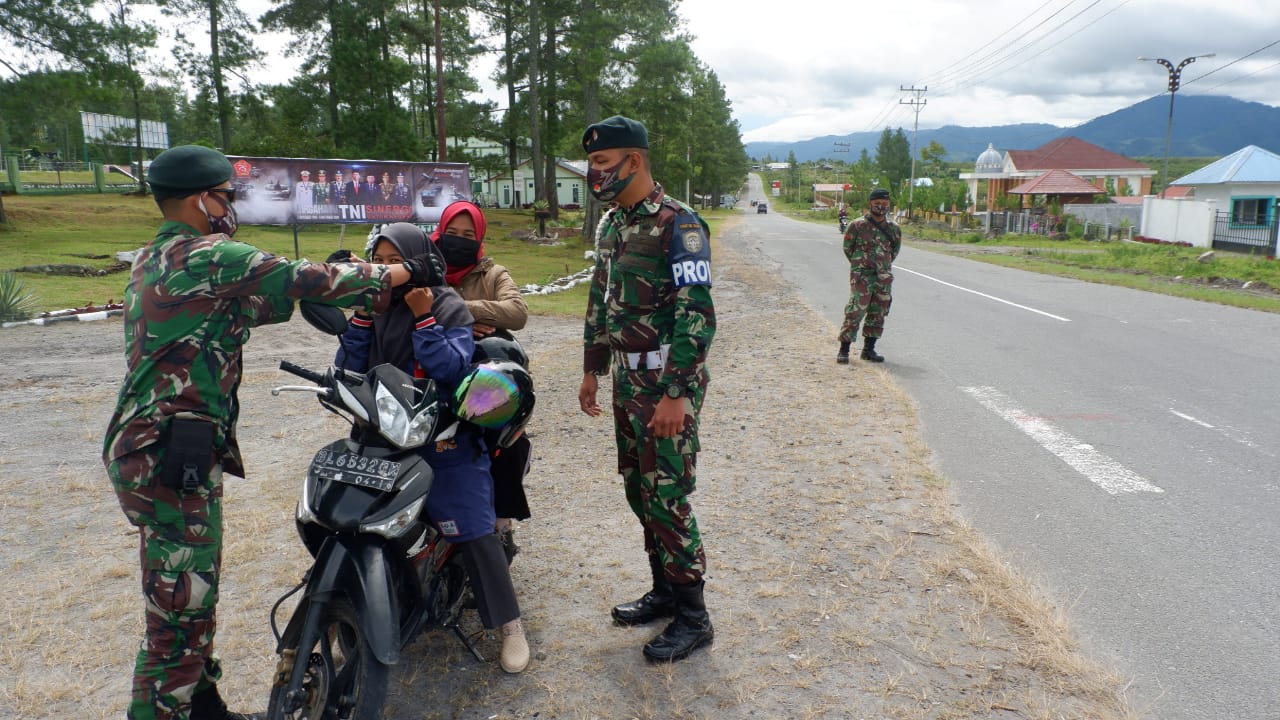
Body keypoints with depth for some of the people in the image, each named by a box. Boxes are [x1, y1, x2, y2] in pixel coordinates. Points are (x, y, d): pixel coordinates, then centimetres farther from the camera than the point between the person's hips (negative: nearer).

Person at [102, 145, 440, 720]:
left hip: (143, 446, 10)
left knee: (195, 593, 20)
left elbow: (255, 305, 21)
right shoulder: (209, 256, -14)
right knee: (180, 609, -2)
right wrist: (406, 272, -5)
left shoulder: (153, 260, 16)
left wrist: (324, 281, 17)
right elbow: (306, 280, -14)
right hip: (173, 458, -10)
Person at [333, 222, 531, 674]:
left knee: (475, 532, -4)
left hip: (445, 438, -5)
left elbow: (452, 371, -19)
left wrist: (423, 318, -22)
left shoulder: (449, 308, -7)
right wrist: (363, 314, -10)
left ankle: (510, 624, 9)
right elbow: (349, 370, -1)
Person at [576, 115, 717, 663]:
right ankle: (664, 591, 30)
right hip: (627, 381, 9)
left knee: (667, 497, -5)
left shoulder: (678, 225, -15)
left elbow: (696, 316, -20)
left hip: (668, 386, -8)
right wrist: (592, 369, 18)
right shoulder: (610, 223, 12)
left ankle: (692, 616, 10)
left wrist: (676, 394, -23)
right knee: (638, 489, 14)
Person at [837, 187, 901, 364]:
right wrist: (859, 265, 5)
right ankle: (844, 349, -5)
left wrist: (884, 266, 14)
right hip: (862, 277, -5)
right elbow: (848, 249, 3)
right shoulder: (857, 226, -5)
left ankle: (869, 349, 18)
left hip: (884, 278, 5)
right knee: (855, 312, -11)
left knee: (877, 315, 8)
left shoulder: (894, 228, 8)